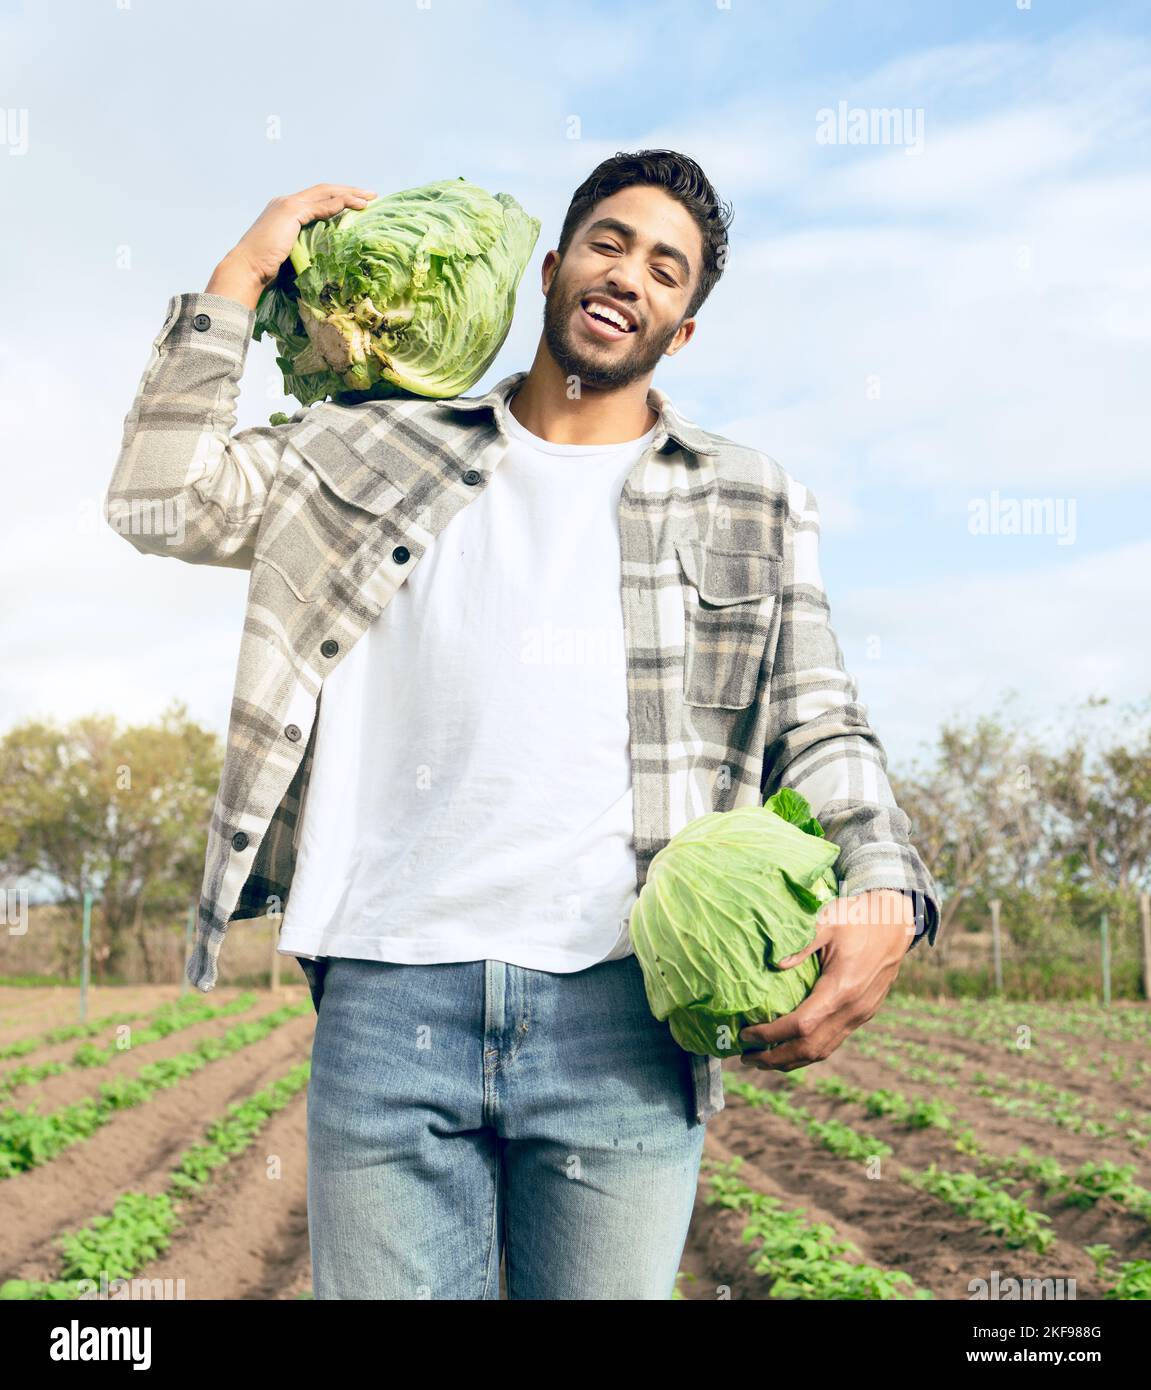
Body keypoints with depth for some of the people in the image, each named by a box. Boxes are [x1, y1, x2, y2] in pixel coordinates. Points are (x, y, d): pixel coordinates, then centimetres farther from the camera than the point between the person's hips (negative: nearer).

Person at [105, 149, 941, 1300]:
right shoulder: (386, 455, 15)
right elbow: (165, 496, 8)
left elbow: (820, 732, 10)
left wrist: (885, 893, -9)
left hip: (621, 1012, 0)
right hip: (389, 997, 0)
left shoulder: (749, 507, 15)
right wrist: (243, 275, 12)